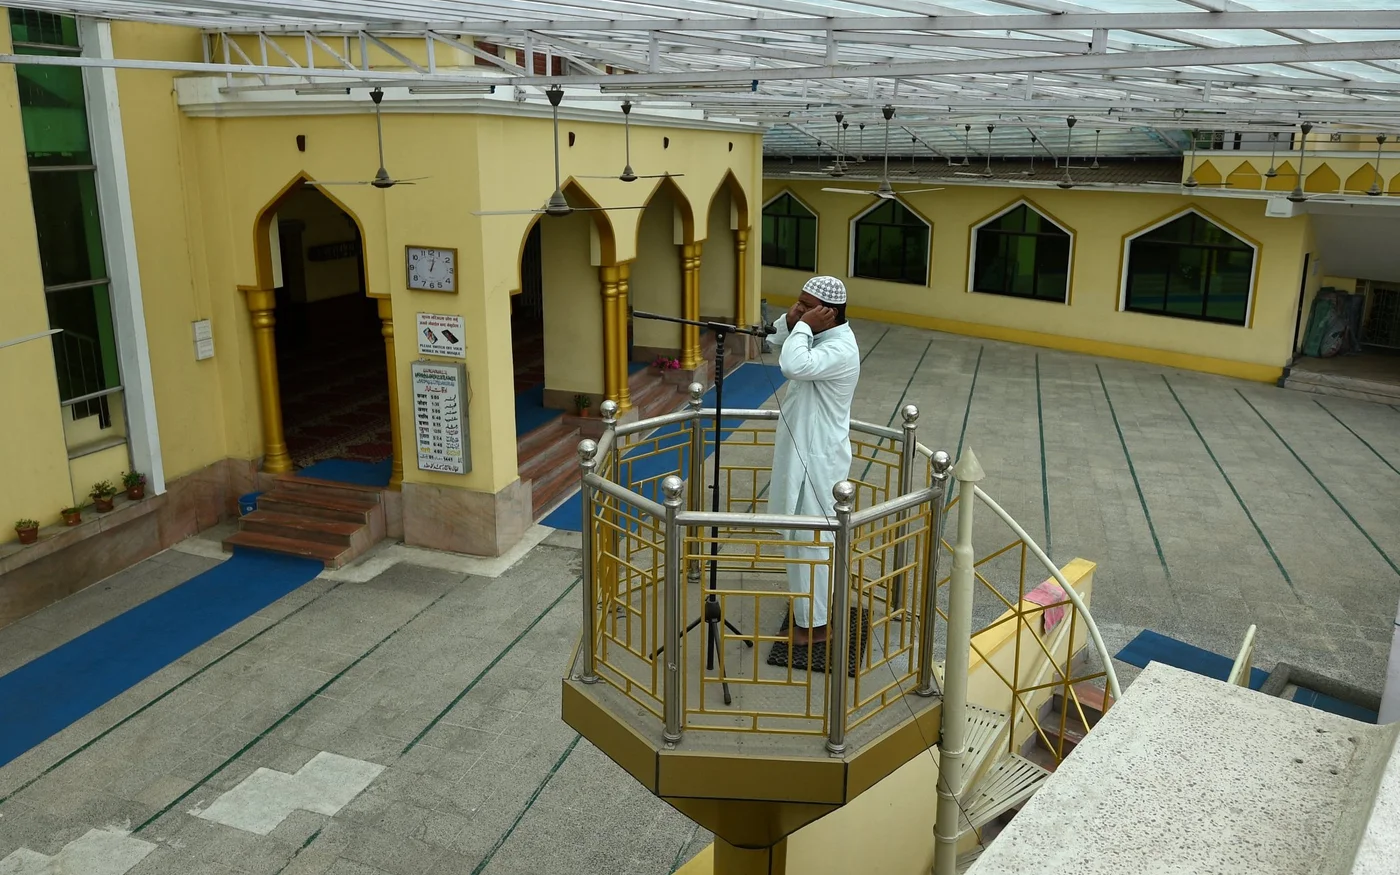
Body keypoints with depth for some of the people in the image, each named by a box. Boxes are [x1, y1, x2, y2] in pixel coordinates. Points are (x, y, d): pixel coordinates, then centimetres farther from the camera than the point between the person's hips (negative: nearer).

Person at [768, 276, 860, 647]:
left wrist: (802, 325, -26)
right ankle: (809, 604, 39)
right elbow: (772, 342, 16)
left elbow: (793, 366, -41)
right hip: (803, 450, 10)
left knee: (813, 538, 0)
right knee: (802, 535, 22)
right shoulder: (819, 337, 5)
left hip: (817, 457, -10)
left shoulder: (841, 350, -24)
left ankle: (816, 623, 12)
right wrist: (791, 322, -4)